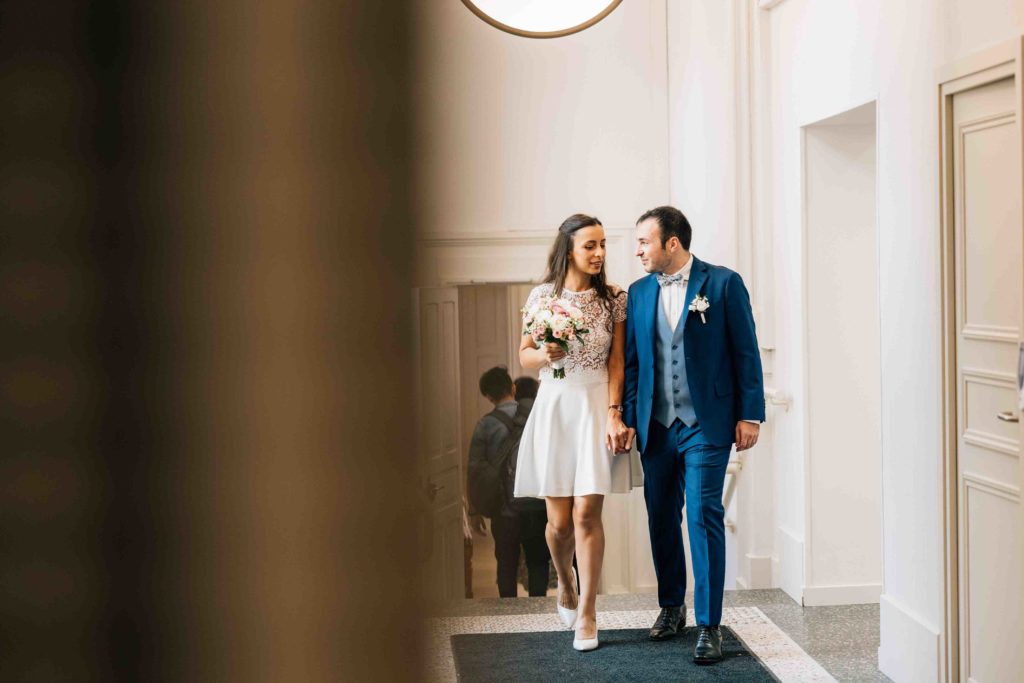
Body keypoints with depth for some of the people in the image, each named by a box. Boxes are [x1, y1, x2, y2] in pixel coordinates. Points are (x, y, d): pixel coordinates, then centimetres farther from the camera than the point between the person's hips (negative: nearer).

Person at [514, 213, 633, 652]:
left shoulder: (614, 298, 1)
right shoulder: (542, 295, 2)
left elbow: (617, 362, 0)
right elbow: (525, 356, 8)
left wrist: (615, 413, -11)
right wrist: (544, 354, -15)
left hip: (596, 406, -1)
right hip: (554, 406, 1)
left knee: (587, 513, -7)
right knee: (559, 520, 3)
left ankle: (586, 614, 4)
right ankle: (565, 583, 34)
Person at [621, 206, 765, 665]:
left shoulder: (723, 283, -3)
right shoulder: (639, 293, 10)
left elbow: (746, 352, -2)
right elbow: (631, 361, 12)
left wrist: (750, 415, -6)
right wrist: (627, 418, 5)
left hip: (706, 424, -5)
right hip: (656, 426, 5)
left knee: (704, 516, -8)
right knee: (661, 517, 11)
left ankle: (709, 626, -2)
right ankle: (671, 606, 28)